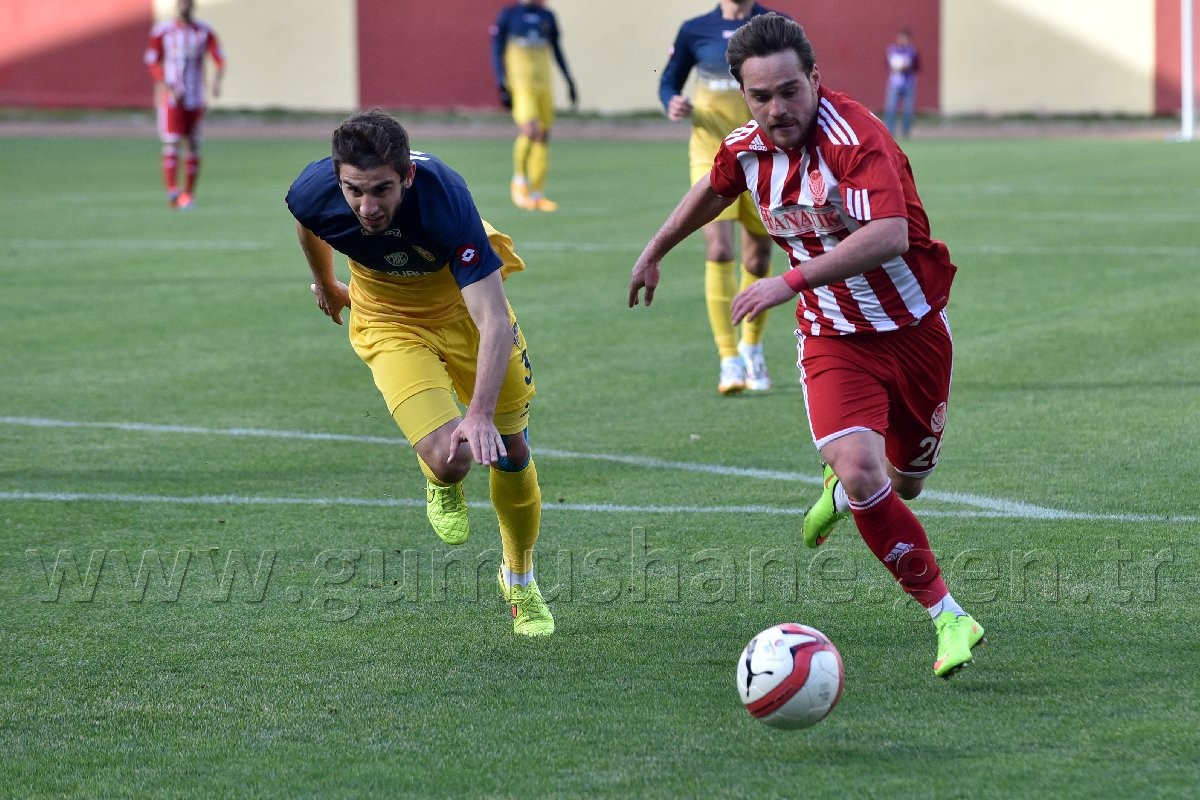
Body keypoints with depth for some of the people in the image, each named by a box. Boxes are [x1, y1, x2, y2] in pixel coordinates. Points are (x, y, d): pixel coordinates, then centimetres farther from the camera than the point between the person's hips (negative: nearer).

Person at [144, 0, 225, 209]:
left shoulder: (205, 32, 2)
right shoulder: (162, 31, -2)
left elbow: (219, 58, -2)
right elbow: (152, 62, 0)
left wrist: (217, 80, -22)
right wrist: (168, 88, -12)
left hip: (196, 97, 3)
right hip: (171, 97, -3)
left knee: (194, 145, 6)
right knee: (171, 143, -14)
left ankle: (188, 194, 14)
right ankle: (171, 190, -23)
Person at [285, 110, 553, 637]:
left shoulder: (445, 199, -39)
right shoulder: (314, 192, -30)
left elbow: (494, 323, -41)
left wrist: (480, 413, -52)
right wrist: (325, 285, 18)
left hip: (464, 306, 0)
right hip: (388, 322, 0)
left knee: (510, 452, 6)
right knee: (449, 459, -20)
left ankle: (520, 578, 34)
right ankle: (441, 486, 19)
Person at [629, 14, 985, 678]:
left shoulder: (855, 137, -26)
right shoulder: (746, 149, -7)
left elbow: (889, 236, -41)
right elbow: (711, 191, 18)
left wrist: (791, 281, -41)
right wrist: (655, 252, 31)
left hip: (914, 327, -2)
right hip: (833, 339, 2)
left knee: (903, 484, 14)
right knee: (860, 470, -21)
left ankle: (842, 490, 53)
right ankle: (947, 617, -8)